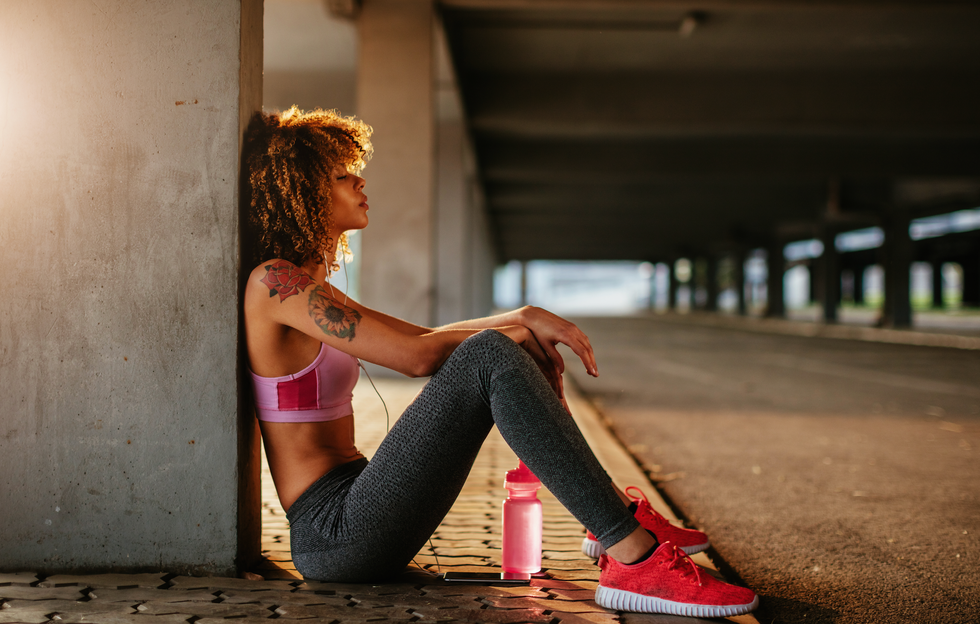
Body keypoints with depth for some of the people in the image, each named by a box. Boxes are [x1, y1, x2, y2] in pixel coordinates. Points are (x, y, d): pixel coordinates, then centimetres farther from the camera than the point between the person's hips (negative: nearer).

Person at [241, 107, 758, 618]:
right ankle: (634, 561, -28)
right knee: (490, 355, -23)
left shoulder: (305, 284, 19)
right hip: (333, 534, -10)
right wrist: (516, 332, -2)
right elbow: (416, 356, -16)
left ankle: (614, 517, 5)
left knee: (506, 346, 10)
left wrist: (524, 318, 1)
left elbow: (425, 338, 16)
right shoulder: (274, 282, -11)